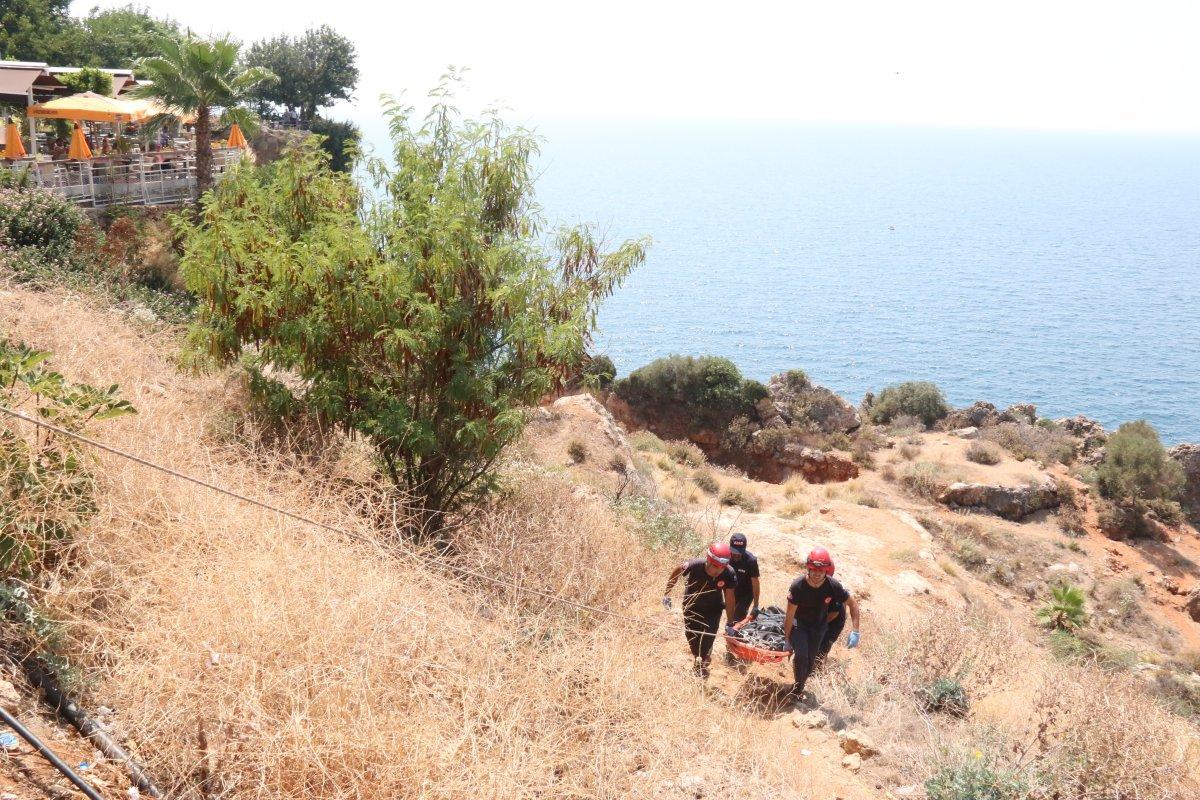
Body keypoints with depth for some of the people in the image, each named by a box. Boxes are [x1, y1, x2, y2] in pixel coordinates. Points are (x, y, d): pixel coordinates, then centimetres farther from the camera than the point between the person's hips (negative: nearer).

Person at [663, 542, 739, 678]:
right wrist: (667, 594, -7)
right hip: (692, 605, 0)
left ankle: (703, 659, 24)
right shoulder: (694, 566, -37)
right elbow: (676, 572, -15)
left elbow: (729, 598, -17)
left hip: (713, 607, 0)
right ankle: (697, 656, 37)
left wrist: (729, 623, -8)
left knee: (709, 635, -6)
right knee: (691, 634, 5)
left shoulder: (729, 574, -32)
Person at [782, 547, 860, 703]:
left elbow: (853, 604, -12)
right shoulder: (798, 586, -31)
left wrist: (855, 632, -18)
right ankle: (797, 690, 0)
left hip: (819, 626, 3)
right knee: (801, 655, -20)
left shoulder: (832, 586, -25)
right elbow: (790, 615, -21)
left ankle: (798, 689, 29)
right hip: (798, 624, -3)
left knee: (811, 660, 7)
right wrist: (787, 639, -15)